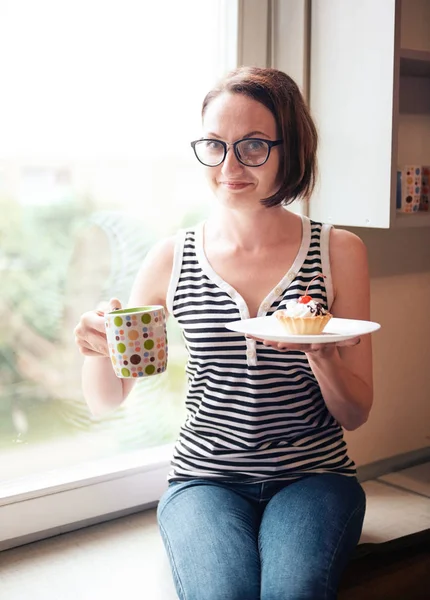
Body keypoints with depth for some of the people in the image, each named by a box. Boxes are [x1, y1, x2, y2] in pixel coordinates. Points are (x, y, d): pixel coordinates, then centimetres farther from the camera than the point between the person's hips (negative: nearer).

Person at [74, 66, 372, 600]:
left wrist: (321, 354, -20)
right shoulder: (173, 259, 0)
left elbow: (354, 414, 2)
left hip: (313, 476, 0)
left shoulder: (338, 252, -1)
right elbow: (105, 401, 6)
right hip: (205, 477, 1)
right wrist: (100, 348, -17)